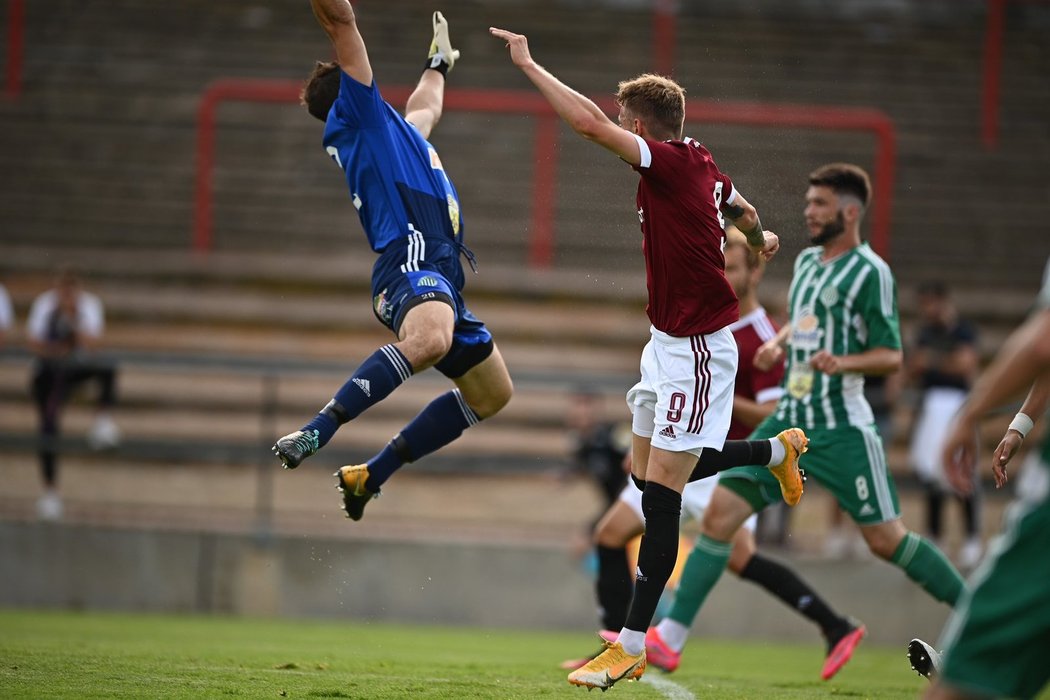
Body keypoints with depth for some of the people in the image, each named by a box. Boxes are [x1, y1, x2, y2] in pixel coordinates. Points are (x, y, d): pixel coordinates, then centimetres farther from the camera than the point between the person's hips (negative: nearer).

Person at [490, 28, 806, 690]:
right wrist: (761, 238, 50)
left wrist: (527, 63, -22)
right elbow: (744, 212, 27)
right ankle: (777, 450, 38)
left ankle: (632, 646, -10)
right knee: (647, 470, 20)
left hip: (696, 349, -9)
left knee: (661, 493, -9)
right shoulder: (704, 167, 6)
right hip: (669, 343, 9)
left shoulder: (671, 164, -20)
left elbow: (590, 122, -30)